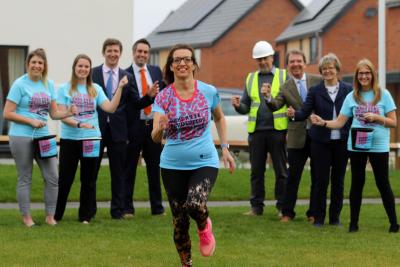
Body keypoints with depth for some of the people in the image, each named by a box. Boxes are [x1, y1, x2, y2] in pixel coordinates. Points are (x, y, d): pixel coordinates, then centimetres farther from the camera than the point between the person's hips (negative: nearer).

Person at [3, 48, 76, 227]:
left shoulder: (49, 84, 9)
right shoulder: (20, 84, -6)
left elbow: (53, 113, 11)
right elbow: (7, 114, -8)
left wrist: (68, 113, -10)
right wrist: (31, 121, -16)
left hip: (43, 136, 5)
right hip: (21, 137, -5)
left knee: (52, 177, 1)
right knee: (25, 178, 4)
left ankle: (50, 216, 12)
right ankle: (26, 217, 14)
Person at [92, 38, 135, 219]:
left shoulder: (127, 77, 8)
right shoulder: (92, 74, 1)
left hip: (118, 130, 2)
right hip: (96, 128, -1)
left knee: (118, 172, 5)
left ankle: (117, 210, 13)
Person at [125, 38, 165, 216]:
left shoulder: (156, 71, 9)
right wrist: (148, 96, -26)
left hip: (153, 125, 4)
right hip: (134, 126, -4)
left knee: (154, 167, 9)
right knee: (129, 168, 2)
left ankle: (157, 207, 16)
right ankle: (127, 207, 9)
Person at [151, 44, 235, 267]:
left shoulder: (208, 92, -5)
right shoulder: (163, 98, -7)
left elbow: (219, 118, 16)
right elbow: (156, 137, -15)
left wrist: (225, 148, 10)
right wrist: (160, 129, -38)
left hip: (204, 163, -1)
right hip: (173, 165, 1)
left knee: (195, 204, -29)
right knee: (180, 222, 6)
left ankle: (204, 227, 6)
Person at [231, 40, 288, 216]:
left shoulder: (283, 76, 3)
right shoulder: (251, 79, 14)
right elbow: (246, 107, 16)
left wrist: (291, 129, -13)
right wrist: (238, 105, -7)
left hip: (277, 130, -3)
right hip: (256, 131, 4)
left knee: (281, 171, 2)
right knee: (256, 171, 6)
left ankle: (282, 206, 7)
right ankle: (256, 206, 12)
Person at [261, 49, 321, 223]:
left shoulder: (318, 81, 2)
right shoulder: (285, 88, 4)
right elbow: (275, 106, -8)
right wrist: (267, 97, -29)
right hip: (297, 138, 0)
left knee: (318, 177, 6)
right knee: (293, 176, 2)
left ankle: (314, 213, 14)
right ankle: (287, 212, 7)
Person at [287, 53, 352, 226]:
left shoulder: (348, 90, 3)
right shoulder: (315, 91, 2)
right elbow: (305, 112, -6)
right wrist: (294, 114, -27)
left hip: (341, 141, 1)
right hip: (321, 142, -1)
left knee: (338, 180, 8)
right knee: (321, 180, 0)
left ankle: (335, 217, 17)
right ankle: (319, 217, 9)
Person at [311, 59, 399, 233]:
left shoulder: (383, 94, 0)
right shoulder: (352, 97, 5)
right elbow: (339, 122, 2)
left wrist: (376, 117, -15)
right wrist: (323, 123, -14)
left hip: (378, 146, -2)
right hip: (356, 145, 2)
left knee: (383, 184, 1)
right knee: (357, 184, 7)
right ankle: (354, 223, 13)